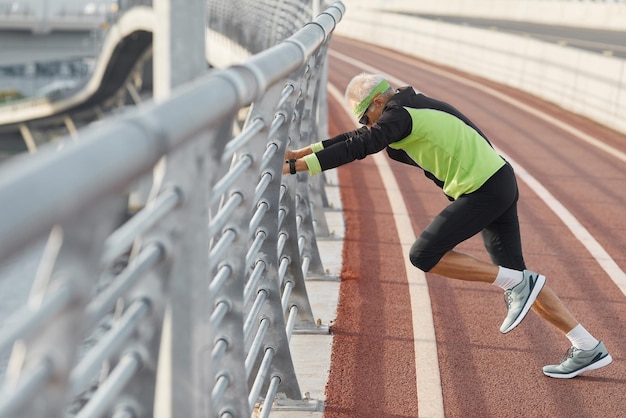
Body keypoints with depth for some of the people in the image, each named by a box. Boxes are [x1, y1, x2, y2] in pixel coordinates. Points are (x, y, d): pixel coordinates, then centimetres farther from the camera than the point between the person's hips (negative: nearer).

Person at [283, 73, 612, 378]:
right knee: (512, 274, 13)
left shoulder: (400, 115, -14)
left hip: (484, 190, -10)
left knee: (423, 256, -10)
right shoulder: (409, 108, 16)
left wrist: (294, 167, -22)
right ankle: (589, 349, 17)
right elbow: (353, 139, 22)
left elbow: (357, 148, -24)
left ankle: (517, 284, -5)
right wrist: (301, 152, 20)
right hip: (499, 181, 10)